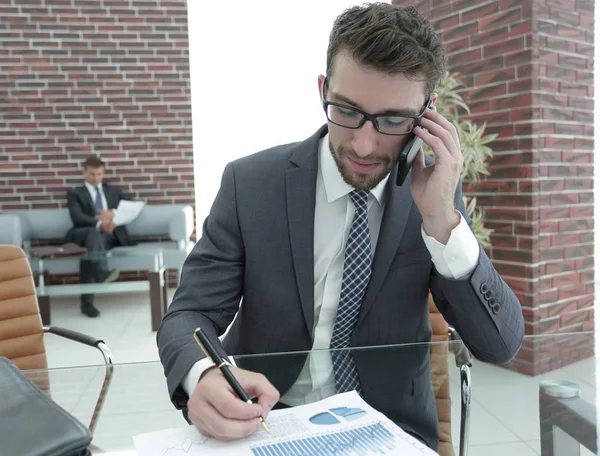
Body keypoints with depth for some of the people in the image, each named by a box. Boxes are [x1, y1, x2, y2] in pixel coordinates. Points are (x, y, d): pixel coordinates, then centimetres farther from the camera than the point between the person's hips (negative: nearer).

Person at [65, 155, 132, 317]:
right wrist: (99, 223, -23)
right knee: (93, 232, -39)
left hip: (110, 234, 1)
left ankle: (87, 302, -41)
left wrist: (114, 214, -7)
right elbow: (77, 217, -3)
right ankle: (102, 273, -63)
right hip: (85, 233, -1)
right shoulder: (75, 193, 18)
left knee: (88, 249, -35)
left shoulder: (114, 190, 28)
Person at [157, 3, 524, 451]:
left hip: (390, 430, 1)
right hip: (263, 425, 0)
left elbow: (501, 344, -7)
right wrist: (205, 377, -30)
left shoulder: (432, 191, -5)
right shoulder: (250, 183, -9)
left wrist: (442, 221, -21)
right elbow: (188, 315, -8)